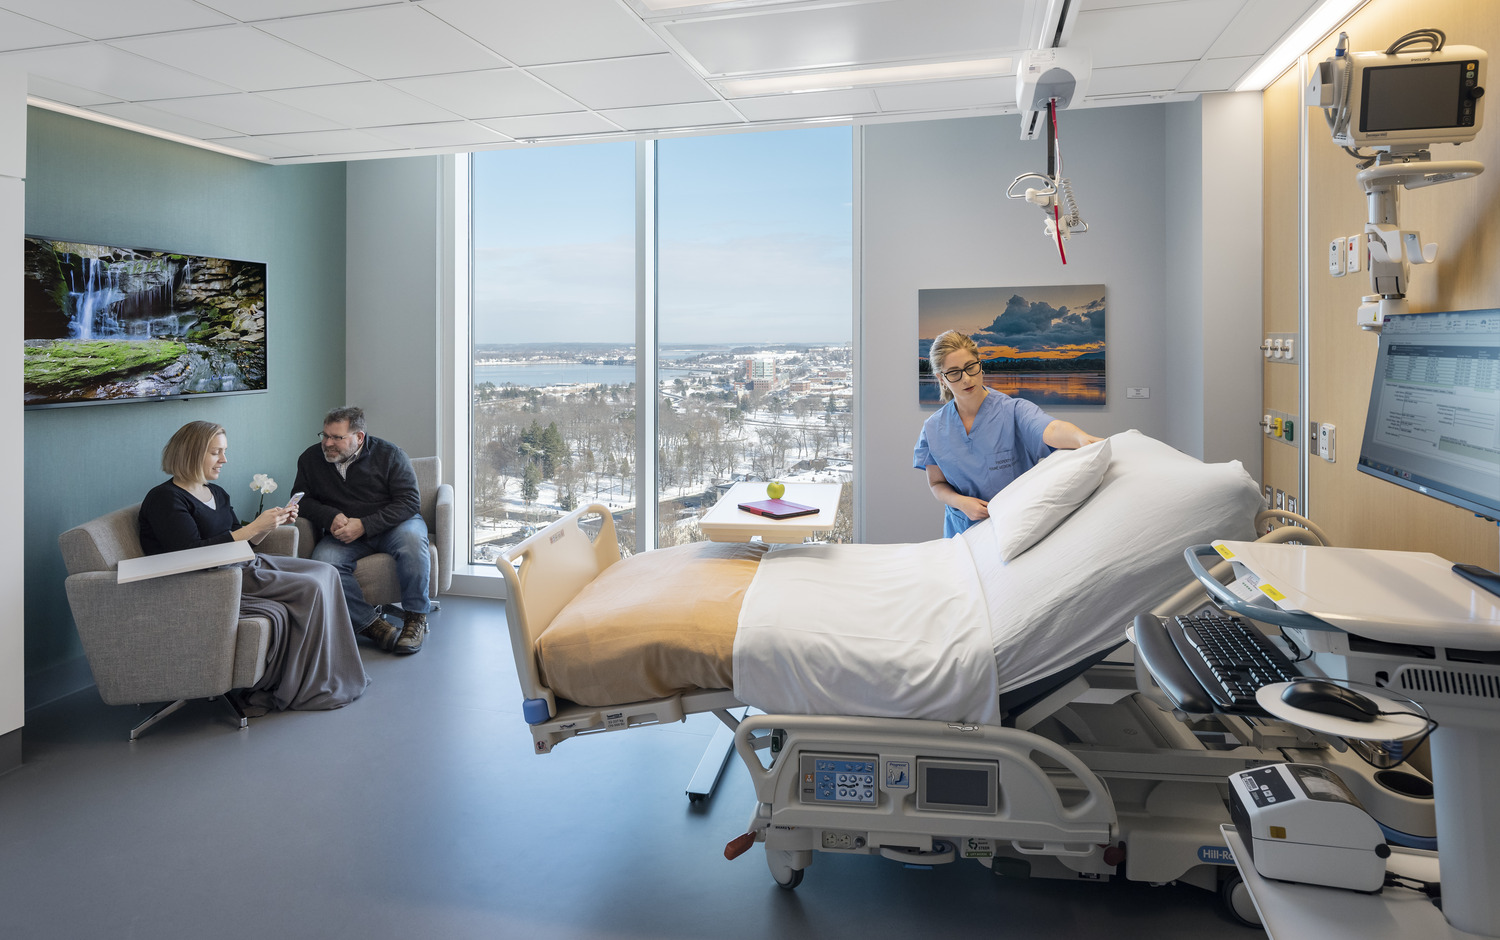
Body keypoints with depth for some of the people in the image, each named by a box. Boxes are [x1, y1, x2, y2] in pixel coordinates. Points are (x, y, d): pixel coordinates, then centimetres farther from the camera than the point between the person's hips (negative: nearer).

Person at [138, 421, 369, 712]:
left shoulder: (216, 493, 19)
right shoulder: (165, 499, -9)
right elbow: (193, 553, -21)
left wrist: (273, 522, 2)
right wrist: (255, 527, -21)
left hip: (242, 567, 9)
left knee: (325, 573, -8)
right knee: (310, 589, -21)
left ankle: (337, 677, -9)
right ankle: (310, 689, -9)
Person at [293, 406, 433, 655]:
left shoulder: (388, 454, -7)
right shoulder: (310, 459, 4)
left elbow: (410, 501, -12)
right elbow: (302, 499, 13)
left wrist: (364, 525, -22)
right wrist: (331, 516, -10)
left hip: (392, 523, -2)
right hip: (344, 533, 3)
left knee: (412, 538, -37)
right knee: (323, 560, -30)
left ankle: (415, 617, -24)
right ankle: (371, 623, -28)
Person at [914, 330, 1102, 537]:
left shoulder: (1013, 411, -10)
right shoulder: (933, 428, 0)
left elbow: (1052, 431, -29)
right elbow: (937, 483, 6)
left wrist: (1082, 438, -51)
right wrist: (960, 502, -15)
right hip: (963, 530, 2)